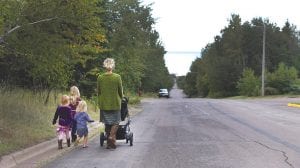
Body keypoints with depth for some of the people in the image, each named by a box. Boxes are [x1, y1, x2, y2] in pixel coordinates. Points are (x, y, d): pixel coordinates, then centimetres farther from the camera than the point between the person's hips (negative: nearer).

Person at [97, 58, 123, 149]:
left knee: (107, 124, 14)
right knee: (115, 123, 9)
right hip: (115, 104, -2)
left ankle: (109, 143, 16)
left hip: (104, 104, 3)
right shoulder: (117, 77, -10)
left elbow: (98, 92, 5)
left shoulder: (100, 78, -3)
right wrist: (120, 98, 19)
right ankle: (111, 137, -13)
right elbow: (120, 91, -1)